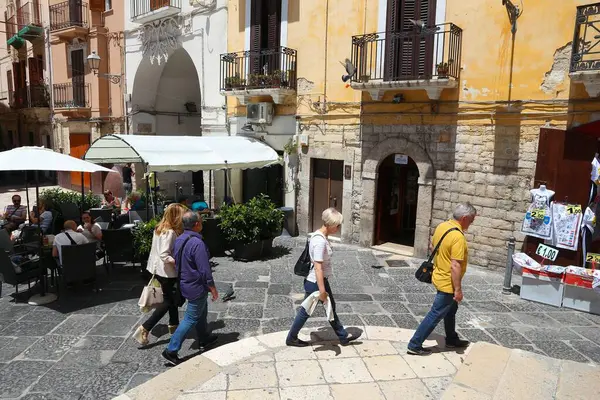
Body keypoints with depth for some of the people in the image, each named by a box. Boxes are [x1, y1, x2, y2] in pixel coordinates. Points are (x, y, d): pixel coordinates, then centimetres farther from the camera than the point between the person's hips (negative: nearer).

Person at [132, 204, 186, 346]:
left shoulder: (160, 228, 5)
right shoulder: (170, 232, -24)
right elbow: (164, 255, -30)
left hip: (159, 269, 9)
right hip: (167, 272, -9)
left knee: (172, 297, 21)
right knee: (168, 302, 3)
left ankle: (173, 325, 34)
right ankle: (144, 329, 2)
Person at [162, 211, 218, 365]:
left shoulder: (179, 240, 1)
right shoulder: (197, 243, -27)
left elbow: (177, 262, 13)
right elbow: (204, 270, -24)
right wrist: (213, 288, -14)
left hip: (185, 282, 9)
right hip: (196, 286, -9)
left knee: (201, 312, 24)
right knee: (191, 318, 2)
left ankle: (204, 339, 40)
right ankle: (171, 350, 5)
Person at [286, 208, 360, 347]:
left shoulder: (320, 236, 3)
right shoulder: (320, 241, -27)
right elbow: (318, 267, -28)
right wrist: (322, 290, -26)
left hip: (321, 280, 10)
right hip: (315, 283, -10)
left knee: (331, 307, 19)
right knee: (306, 311, 8)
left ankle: (343, 336, 34)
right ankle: (291, 338, 26)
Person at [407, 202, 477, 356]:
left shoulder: (441, 226, 0)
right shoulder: (458, 237, -27)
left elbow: (432, 246, 14)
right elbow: (455, 266, -28)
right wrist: (458, 289, -21)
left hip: (440, 277, 9)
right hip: (448, 283, -9)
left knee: (451, 310, 25)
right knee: (435, 315, 1)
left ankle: (452, 340, 42)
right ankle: (414, 345, 8)